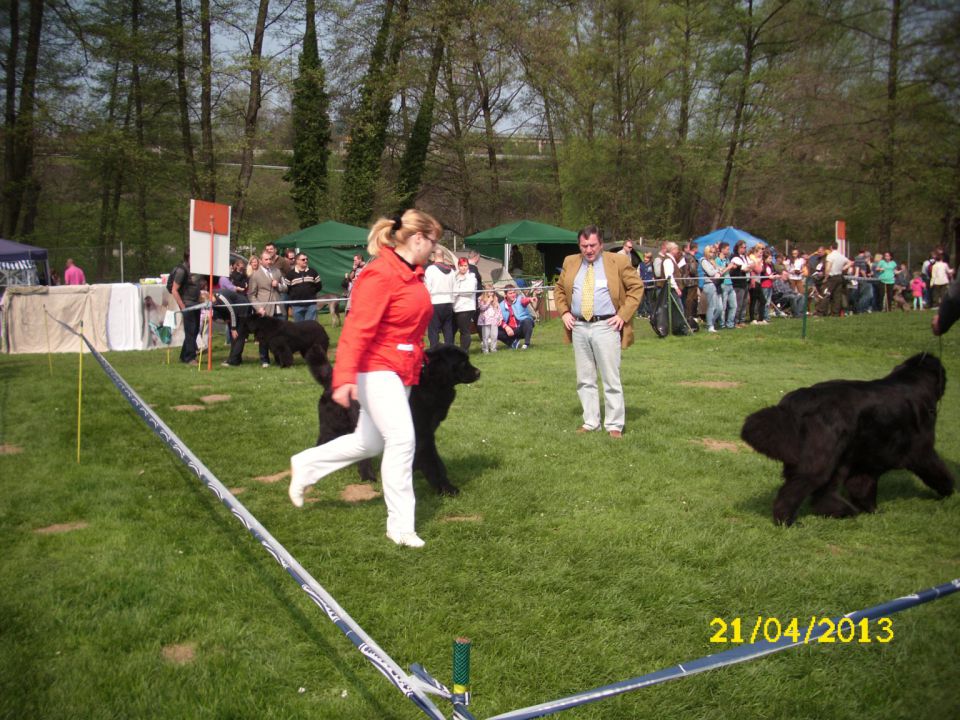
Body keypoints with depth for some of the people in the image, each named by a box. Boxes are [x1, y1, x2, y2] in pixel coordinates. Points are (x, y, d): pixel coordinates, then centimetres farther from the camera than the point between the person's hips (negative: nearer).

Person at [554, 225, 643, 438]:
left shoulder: (617, 262, -2)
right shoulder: (570, 263, 10)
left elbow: (636, 287, 1)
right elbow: (559, 290, 22)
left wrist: (623, 314, -6)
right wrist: (564, 312, 7)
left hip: (606, 326, -4)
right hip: (578, 327, 4)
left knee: (611, 379, -1)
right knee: (584, 379, 10)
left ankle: (614, 425, 7)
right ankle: (590, 422, 19)